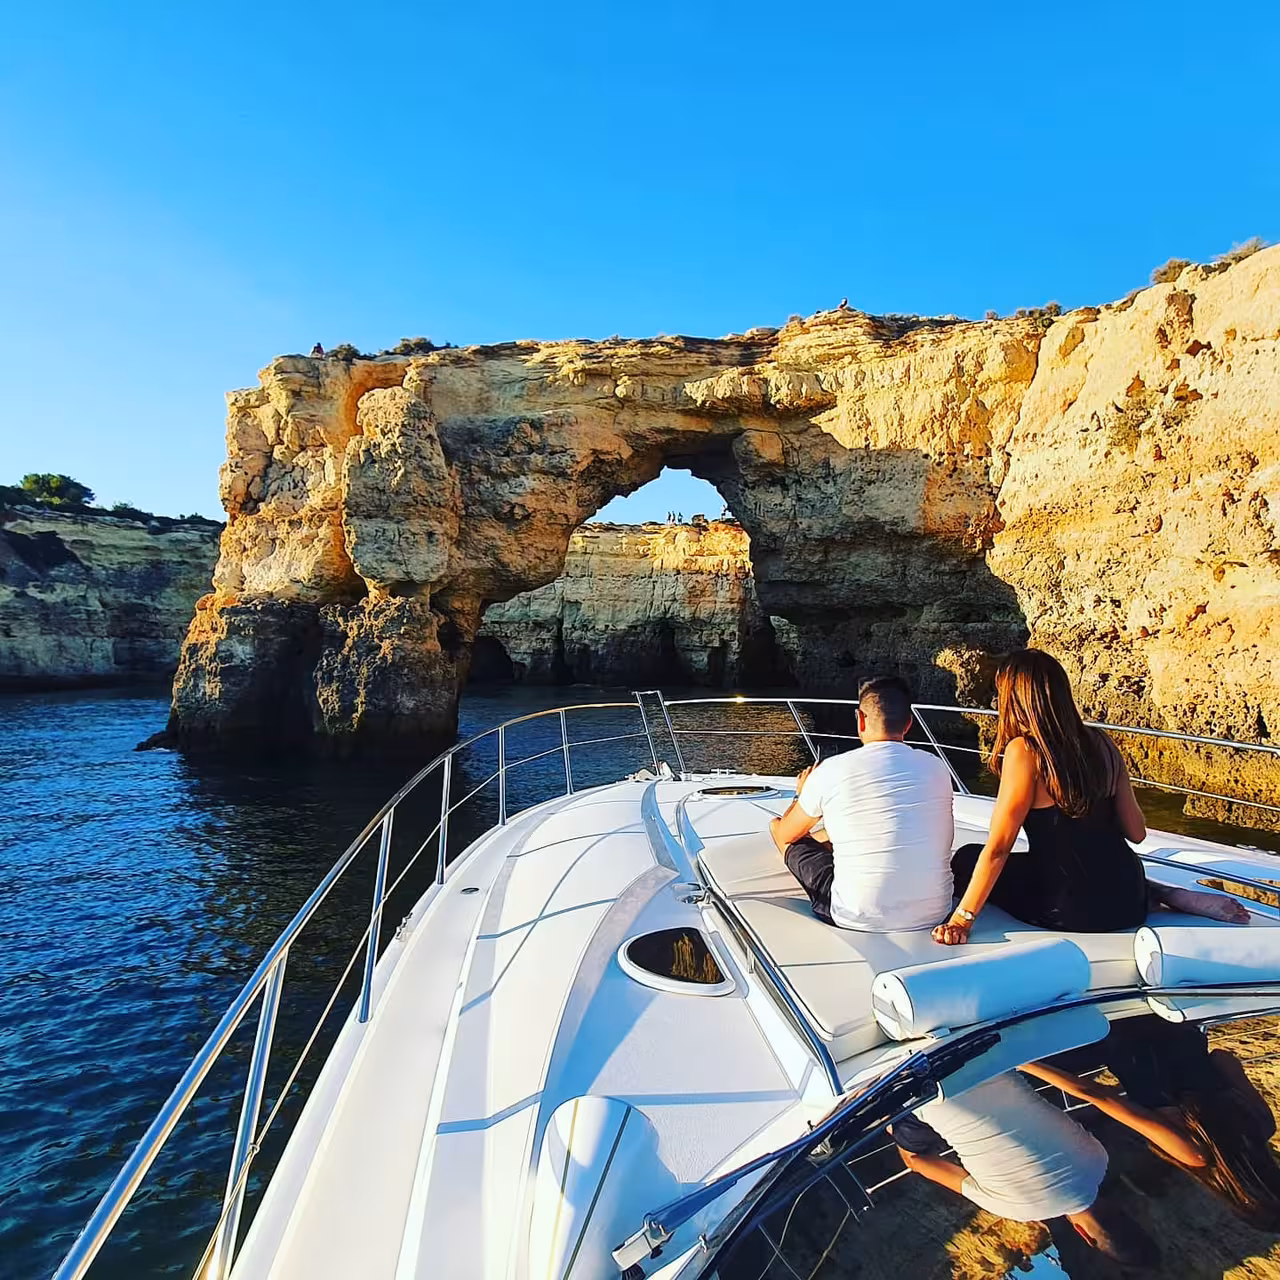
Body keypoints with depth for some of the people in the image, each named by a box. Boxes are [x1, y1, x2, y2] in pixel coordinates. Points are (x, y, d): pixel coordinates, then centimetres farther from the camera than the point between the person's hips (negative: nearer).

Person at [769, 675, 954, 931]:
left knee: (776, 826, 18)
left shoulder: (830, 771, -12)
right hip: (934, 913, 5)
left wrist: (801, 795, 28)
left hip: (861, 920, -4)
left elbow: (786, 834, 6)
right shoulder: (937, 768, -2)